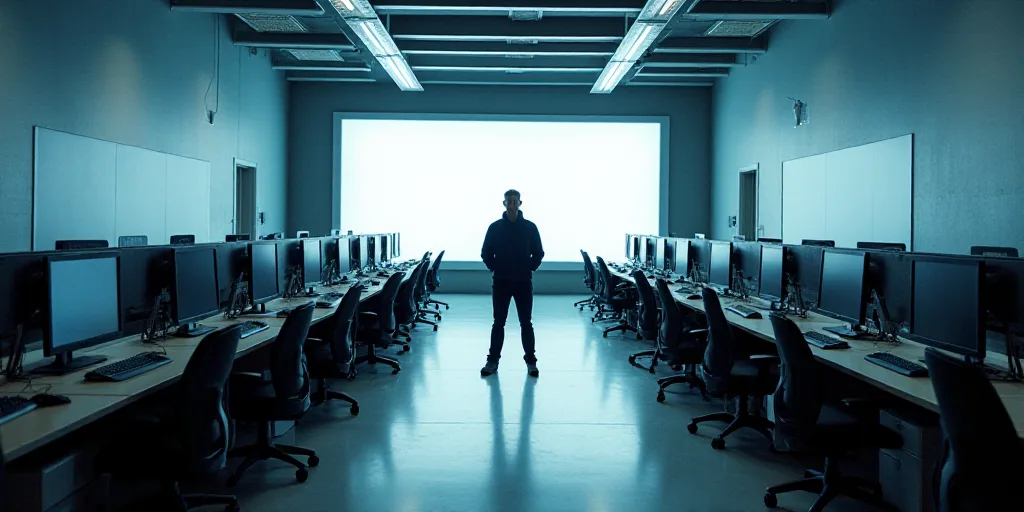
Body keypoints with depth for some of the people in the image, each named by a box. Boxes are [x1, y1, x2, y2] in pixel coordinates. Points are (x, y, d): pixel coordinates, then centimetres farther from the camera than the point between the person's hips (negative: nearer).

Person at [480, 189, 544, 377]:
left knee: (526, 323, 4)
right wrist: (494, 269, -2)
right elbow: (486, 253, 6)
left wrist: (530, 269, -3)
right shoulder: (495, 227, 0)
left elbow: (538, 253, 6)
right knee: (498, 323, 6)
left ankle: (531, 361, 12)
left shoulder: (530, 227, 0)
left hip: (523, 282, 0)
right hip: (501, 282, 0)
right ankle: (493, 360, 13)